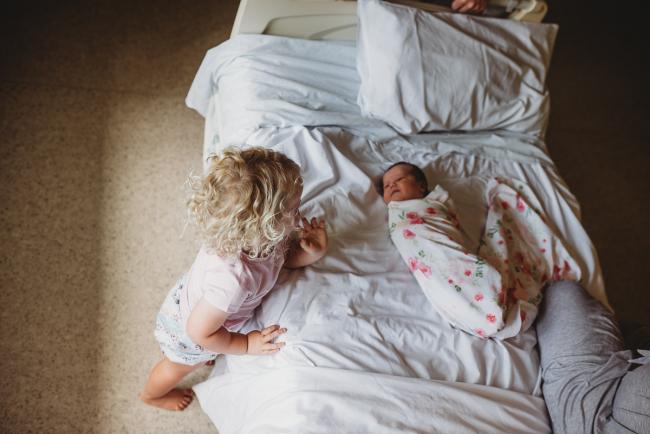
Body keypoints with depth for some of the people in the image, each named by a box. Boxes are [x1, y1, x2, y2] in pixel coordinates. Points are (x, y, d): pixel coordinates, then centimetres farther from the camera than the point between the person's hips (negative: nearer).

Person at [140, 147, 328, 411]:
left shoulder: (264, 237, -29)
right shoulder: (233, 278, -52)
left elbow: (285, 256, -5)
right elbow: (199, 332, -38)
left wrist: (312, 253, -25)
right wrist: (247, 344, -25)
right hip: (186, 332, -4)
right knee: (178, 367, 30)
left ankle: (203, 357, 72)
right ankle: (152, 395, 62)